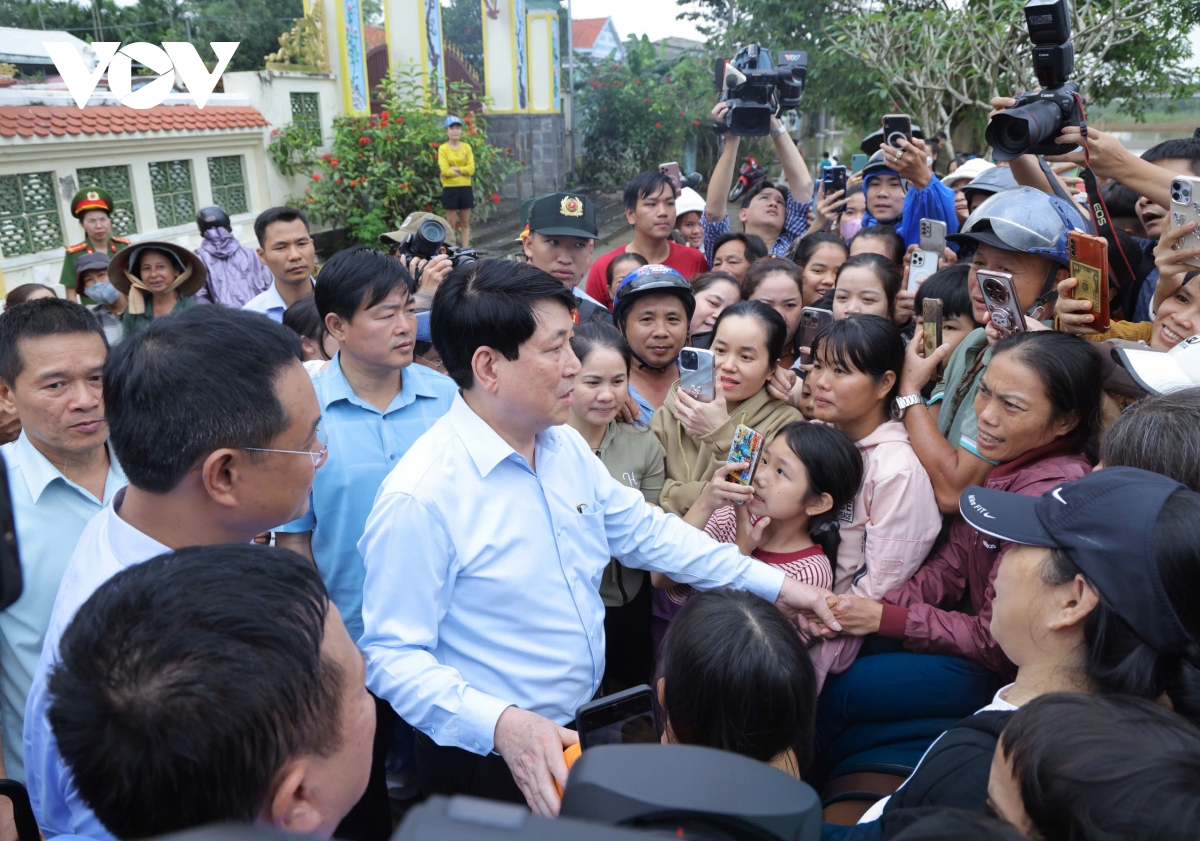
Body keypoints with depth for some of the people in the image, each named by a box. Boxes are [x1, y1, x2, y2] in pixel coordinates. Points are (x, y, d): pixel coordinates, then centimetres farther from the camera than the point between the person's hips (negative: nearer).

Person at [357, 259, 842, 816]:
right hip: (492, 763, -7)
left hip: (584, 730, 8)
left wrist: (772, 583, 6)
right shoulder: (419, 497, -26)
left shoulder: (565, 446, -2)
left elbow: (643, 529, 7)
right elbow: (392, 656, -22)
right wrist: (499, 723, -36)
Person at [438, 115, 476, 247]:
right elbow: (445, 170, -13)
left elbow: (471, 168, -4)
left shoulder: (466, 147, 6)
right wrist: (463, 171, -9)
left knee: (465, 222, 7)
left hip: (466, 188, 3)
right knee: (451, 223, 0)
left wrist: (456, 169, -14)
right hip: (450, 189, -3)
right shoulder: (443, 149, -3)